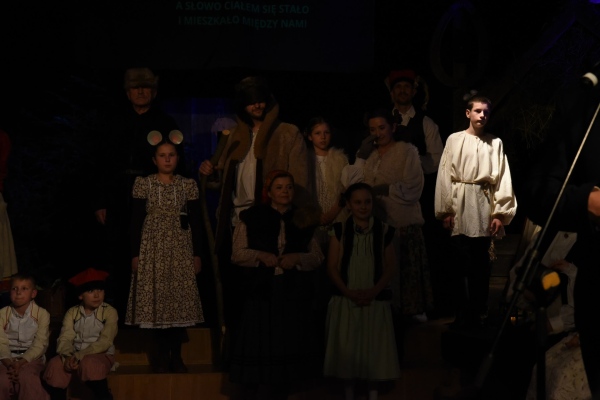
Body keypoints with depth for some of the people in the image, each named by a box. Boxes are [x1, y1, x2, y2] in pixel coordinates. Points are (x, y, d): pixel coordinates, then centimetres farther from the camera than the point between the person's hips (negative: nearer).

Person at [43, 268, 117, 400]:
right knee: (55, 365, -27)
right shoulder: (72, 312, 4)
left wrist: (80, 356, -26)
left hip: (101, 355, -3)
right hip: (74, 355, 3)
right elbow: (65, 338, -7)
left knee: (88, 363, -36)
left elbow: (104, 342, -15)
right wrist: (68, 356, -29)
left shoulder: (109, 312, -6)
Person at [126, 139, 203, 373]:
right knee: (156, 299, -1)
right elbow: (136, 220, 0)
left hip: (180, 248, 1)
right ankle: (162, 355, 9)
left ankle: (176, 355, 8)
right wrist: (135, 254, -4)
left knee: (181, 299, -1)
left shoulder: (188, 185, 4)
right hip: (153, 247, -1)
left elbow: (195, 221, 6)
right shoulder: (143, 184, 0)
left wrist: (197, 253, 2)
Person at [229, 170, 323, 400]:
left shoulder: (304, 221, 12)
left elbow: (318, 257, 8)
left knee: (287, 348, 5)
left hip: (293, 295, 3)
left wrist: (298, 257, -11)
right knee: (258, 347, -5)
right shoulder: (251, 217, 5)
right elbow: (237, 254, 1)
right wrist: (260, 255, -15)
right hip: (260, 291, -2)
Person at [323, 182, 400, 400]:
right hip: (345, 300, 0)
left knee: (374, 350, 3)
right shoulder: (340, 230, 1)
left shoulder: (383, 231, 2)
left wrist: (373, 292, -11)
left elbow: (390, 267, 2)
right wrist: (349, 292, -12)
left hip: (376, 301, 0)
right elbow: (332, 267, -1)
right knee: (346, 350, 3)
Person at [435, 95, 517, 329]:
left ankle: (476, 314, 12)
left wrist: (500, 213, -6)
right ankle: (467, 315, 3)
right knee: (465, 263, -3)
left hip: (484, 207, 1)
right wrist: (445, 210, -4)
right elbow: (445, 175, 2)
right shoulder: (454, 140, 6)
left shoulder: (495, 143, 7)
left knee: (480, 263, 4)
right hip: (460, 206, -1)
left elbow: (503, 179, 2)